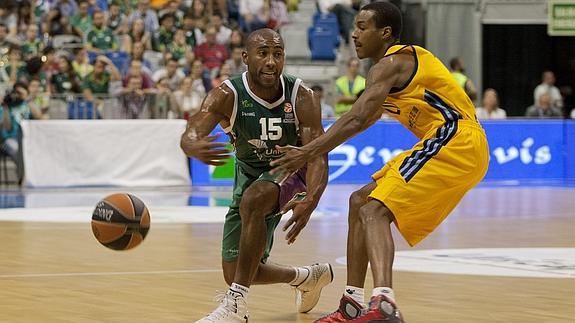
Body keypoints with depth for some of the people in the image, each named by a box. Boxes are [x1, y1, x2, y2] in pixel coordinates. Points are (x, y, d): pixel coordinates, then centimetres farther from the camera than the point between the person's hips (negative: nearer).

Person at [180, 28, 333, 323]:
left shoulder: (301, 97, -24)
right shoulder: (227, 96, -24)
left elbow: (317, 156, -27)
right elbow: (190, 135, -38)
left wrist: (311, 201, -48)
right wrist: (195, 147, -65)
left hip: (289, 170, -3)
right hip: (250, 174, 3)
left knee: (253, 201, -38)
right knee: (235, 273, 4)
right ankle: (308, 277, 33)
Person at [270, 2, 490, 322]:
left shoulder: (390, 64, -11)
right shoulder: (402, 60, 21)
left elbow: (357, 119, -24)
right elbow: (365, 119, 28)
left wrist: (307, 152, -25)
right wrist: (312, 149, 22)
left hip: (456, 142, -10)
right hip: (448, 143, 10)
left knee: (374, 211, -22)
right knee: (360, 202, 14)